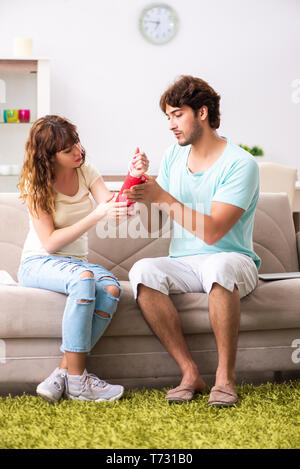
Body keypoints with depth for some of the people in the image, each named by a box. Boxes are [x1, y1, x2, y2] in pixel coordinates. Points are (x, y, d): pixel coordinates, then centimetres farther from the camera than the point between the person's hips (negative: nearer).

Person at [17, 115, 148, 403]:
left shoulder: (85, 171, 4)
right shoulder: (36, 184, -9)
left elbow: (115, 210, -6)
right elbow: (50, 242, -16)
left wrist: (135, 178, -22)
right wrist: (98, 215, -24)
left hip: (76, 261, 5)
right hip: (38, 264, -4)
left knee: (111, 289, -30)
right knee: (84, 279, -38)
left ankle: (63, 372, -28)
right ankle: (76, 381, -33)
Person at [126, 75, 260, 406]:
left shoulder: (240, 164, -10)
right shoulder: (173, 156, 10)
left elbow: (211, 232, -20)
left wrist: (163, 197, -21)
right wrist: (141, 184, -8)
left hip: (233, 260, -5)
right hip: (183, 264, 5)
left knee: (219, 266, -40)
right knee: (142, 271, -27)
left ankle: (225, 375, -26)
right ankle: (190, 372, -23)